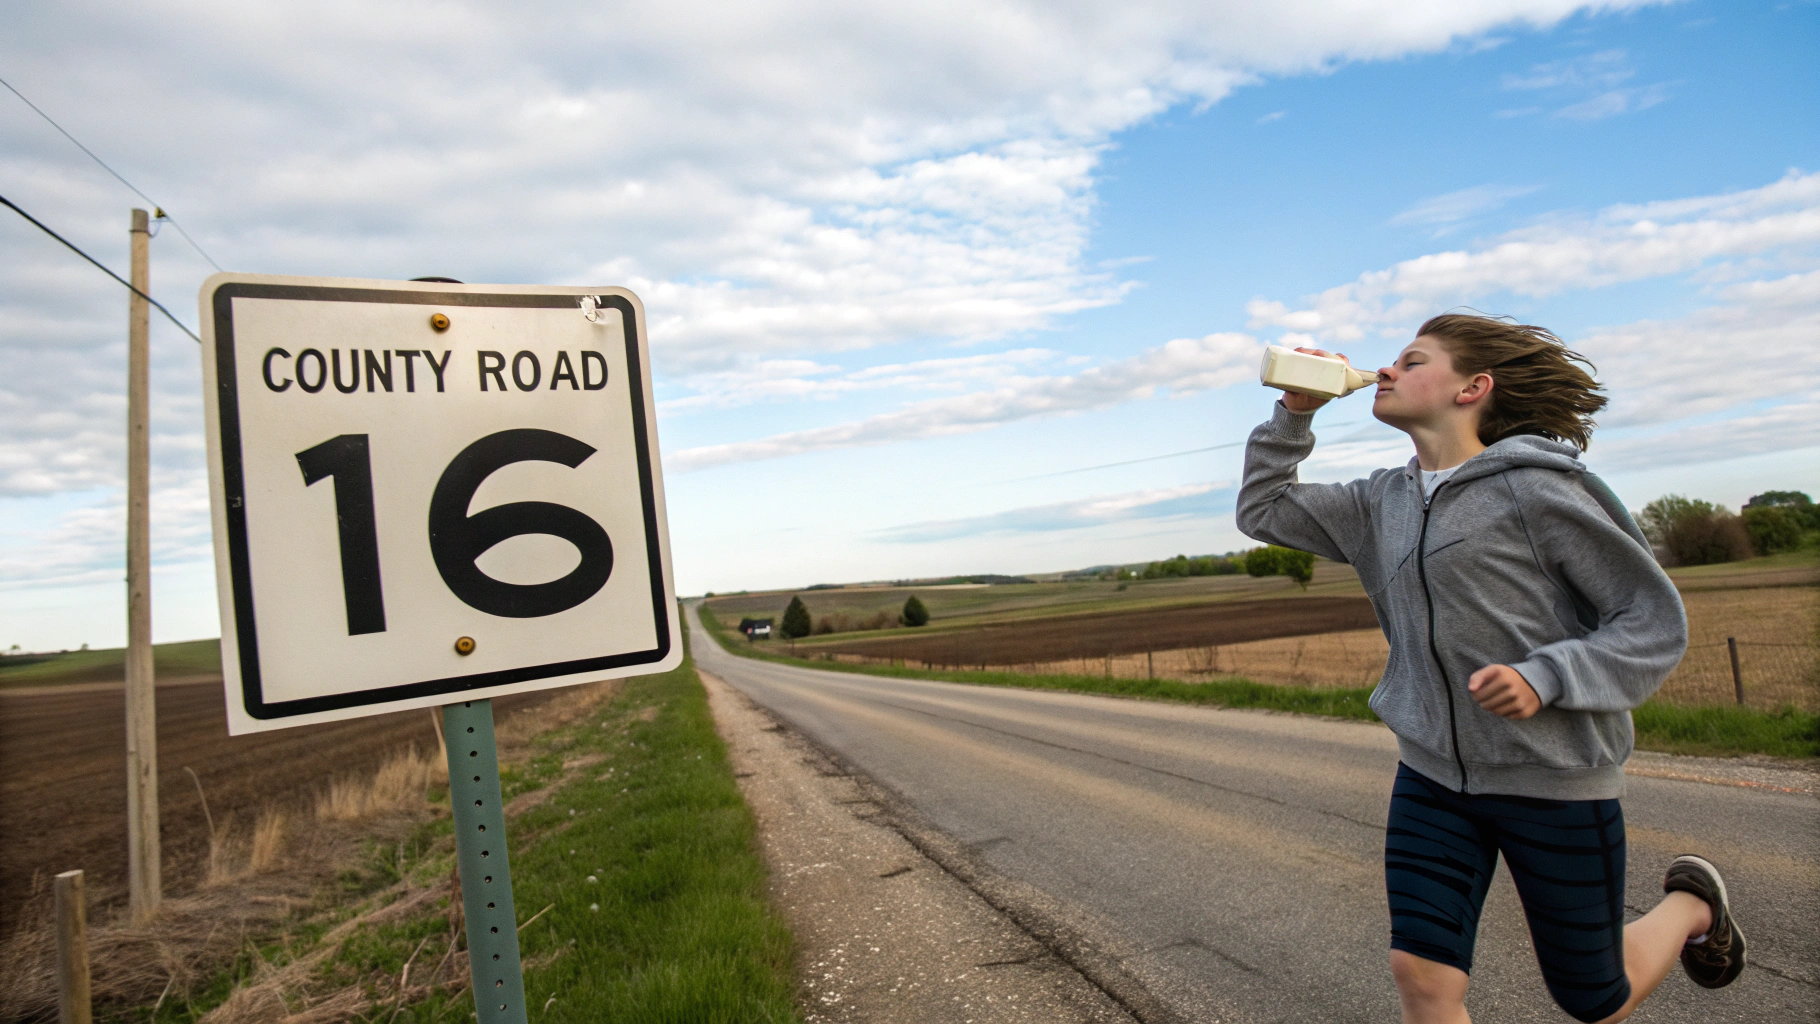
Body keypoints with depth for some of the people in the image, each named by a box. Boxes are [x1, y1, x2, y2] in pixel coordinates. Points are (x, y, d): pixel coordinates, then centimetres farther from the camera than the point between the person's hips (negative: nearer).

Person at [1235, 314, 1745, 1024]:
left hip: (1553, 779, -4)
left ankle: (1692, 903, 44)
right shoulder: (1383, 501, 4)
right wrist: (1295, 412, 0)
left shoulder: (1535, 488, -14)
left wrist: (1544, 678, -26)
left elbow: (1655, 618, -11)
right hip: (1432, 774, 5)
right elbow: (1262, 510, 10)